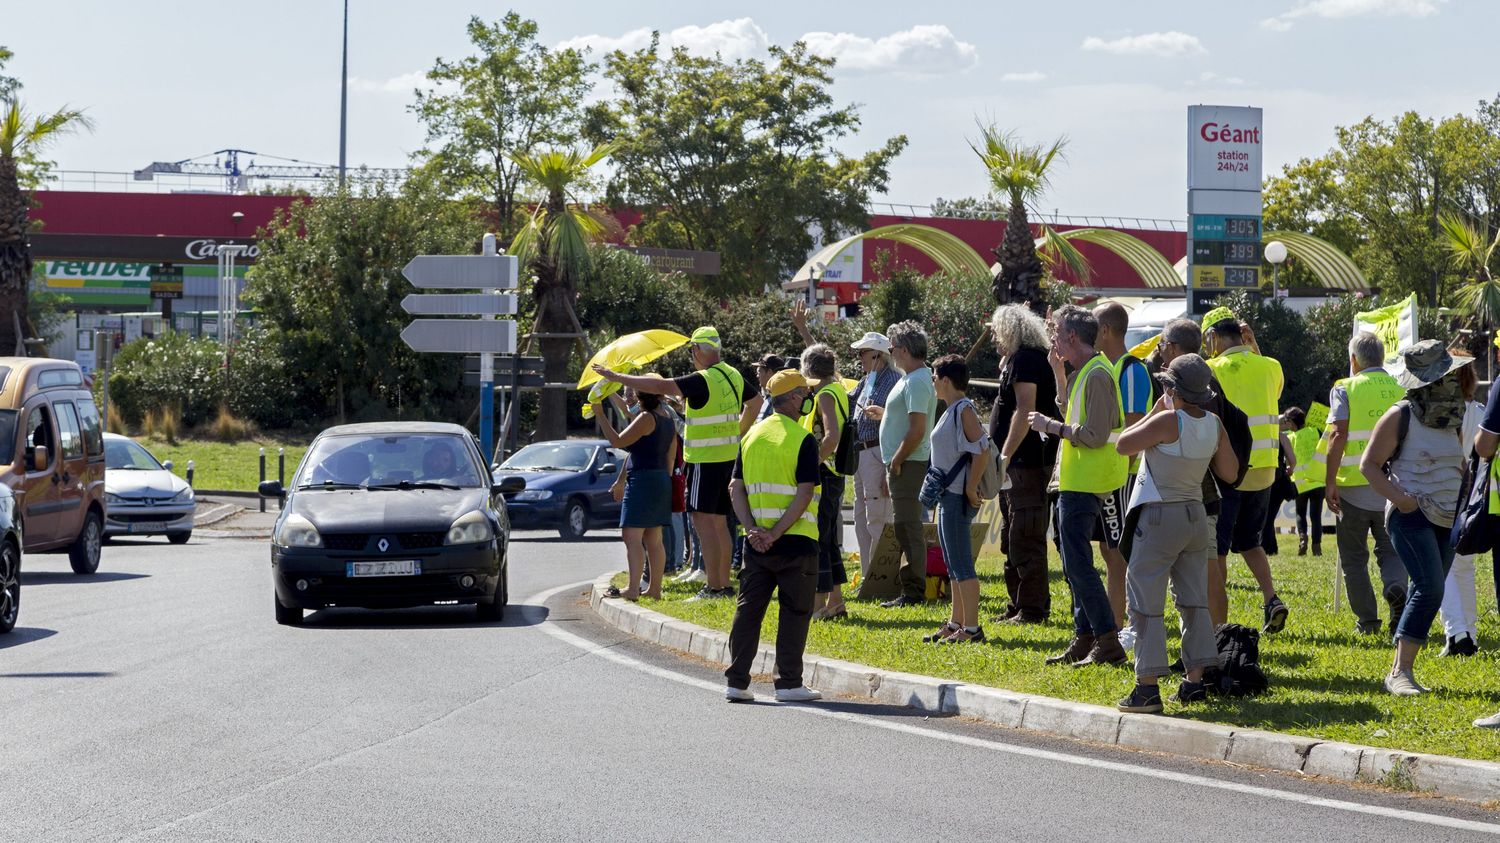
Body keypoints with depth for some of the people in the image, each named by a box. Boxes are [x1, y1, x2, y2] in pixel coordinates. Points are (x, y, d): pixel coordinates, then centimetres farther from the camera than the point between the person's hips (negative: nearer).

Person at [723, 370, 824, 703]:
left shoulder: (752, 435, 11)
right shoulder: (802, 439, -9)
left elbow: (736, 488, 5)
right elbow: (804, 494, -17)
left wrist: (753, 527, -3)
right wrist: (776, 533, -16)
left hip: (757, 541, 6)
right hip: (795, 540, -6)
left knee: (748, 610, 9)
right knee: (794, 612, 2)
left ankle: (736, 682, 9)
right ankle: (789, 684, 2)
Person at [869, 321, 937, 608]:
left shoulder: (916, 382, -17)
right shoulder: (917, 378, 16)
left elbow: (917, 429, -24)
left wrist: (896, 462, -18)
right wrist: (884, 413, 23)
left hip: (908, 465, -11)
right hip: (906, 464, 11)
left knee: (908, 528, -9)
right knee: (908, 527, 13)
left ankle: (913, 592, -8)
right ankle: (913, 589, 18)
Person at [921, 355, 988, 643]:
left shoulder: (964, 410, -14)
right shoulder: (951, 411, 15)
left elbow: (981, 450, -22)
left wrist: (970, 489, -21)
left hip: (958, 498, -11)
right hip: (947, 495, 11)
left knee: (961, 565, -9)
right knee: (953, 565, 16)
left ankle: (971, 628, -8)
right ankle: (956, 624, 23)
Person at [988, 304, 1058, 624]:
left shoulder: (1025, 359, -13)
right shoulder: (1017, 360, 19)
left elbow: (1025, 411, -22)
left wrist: (1005, 455, -23)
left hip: (1026, 464, -11)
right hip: (1020, 463, 11)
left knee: (1025, 539, -9)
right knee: (1014, 540, 16)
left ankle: (1031, 610, -8)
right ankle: (1017, 606, 22)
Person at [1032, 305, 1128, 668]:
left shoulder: (1096, 375, -17)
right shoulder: (1082, 372, 14)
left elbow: (1095, 434, -23)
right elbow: (1073, 416, 22)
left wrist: (1050, 426, -13)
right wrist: (1059, 373, 18)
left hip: (1084, 485, -11)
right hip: (1076, 481, 11)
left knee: (1078, 564, -11)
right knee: (1075, 562, 15)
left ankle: (1109, 644, -11)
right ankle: (1084, 641, 20)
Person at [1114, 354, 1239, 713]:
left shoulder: (1169, 422, -20)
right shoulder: (1214, 426, 0)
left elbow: (1123, 445, -14)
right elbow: (1230, 472, 9)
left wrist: (1154, 413, -6)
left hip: (1159, 517, -7)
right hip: (1196, 515, 7)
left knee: (1146, 604, -2)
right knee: (1194, 600, 13)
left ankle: (1148, 686, -7)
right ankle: (1195, 680, 13)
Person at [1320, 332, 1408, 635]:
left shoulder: (1345, 389, -2)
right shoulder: (1402, 391, 8)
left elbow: (1338, 434, -12)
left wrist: (1329, 482, -10)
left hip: (1354, 485, -3)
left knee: (1354, 556, 9)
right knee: (1391, 549, 12)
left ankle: (1367, 620, 8)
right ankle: (1396, 587, -17)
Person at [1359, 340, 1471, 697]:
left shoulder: (1452, 417, 14)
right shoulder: (1401, 416, -8)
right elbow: (1369, 465, -5)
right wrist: (1400, 499, -17)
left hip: (1446, 520, 8)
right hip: (1412, 516, -8)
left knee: (1428, 594, 6)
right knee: (1430, 587, -21)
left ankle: (1401, 670, 12)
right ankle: (1400, 671, -23)